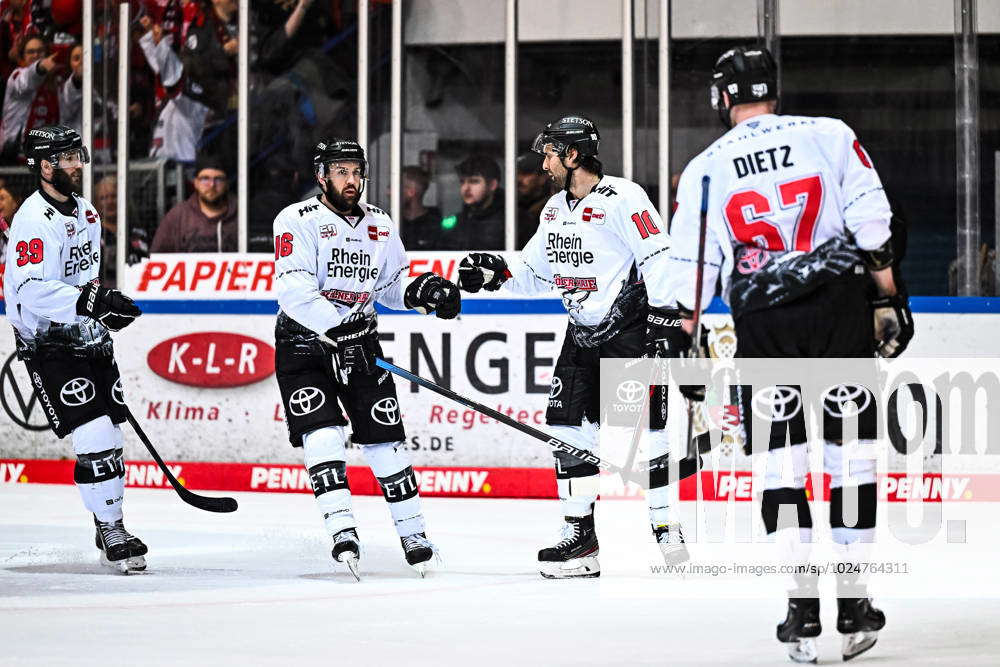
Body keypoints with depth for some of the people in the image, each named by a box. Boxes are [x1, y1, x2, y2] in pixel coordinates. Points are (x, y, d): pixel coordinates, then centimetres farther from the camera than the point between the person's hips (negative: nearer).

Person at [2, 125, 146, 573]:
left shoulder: (85, 212, 12)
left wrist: (108, 312, 13)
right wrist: (90, 301, -34)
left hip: (88, 341, 9)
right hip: (48, 347, -9)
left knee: (111, 436, 11)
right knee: (94, 438, -16)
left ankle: (110, 534, 24)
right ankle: (110, 529, -5)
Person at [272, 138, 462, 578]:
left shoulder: (379, 226, 6)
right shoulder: (298, 221, -13)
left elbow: (391, 286, 15)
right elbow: (295, 291, -23)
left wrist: (419, 293, -7)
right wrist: (337, 328, -33)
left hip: (359, 341, 4)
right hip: (303, 343, -4)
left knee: (384, 437, 1)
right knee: (322, 433, -19)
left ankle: (413, 534, 10)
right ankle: (343, 533, -23)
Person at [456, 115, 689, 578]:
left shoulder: (622, 199, -15)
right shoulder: (556, 209, 12)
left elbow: (659, 258, -19)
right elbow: (535, 273, 20)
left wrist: (666, 319, -23)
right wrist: (495, 274, 3)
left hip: (631, 330, -8)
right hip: (583, 333, 9)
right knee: (567, 427, 2)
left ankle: (667, 529, -6)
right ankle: (580, 536, 8)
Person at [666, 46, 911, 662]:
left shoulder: (703, 171, 6)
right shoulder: (830, 136, 3)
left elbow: (689, 272, 6)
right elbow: (872, 223, -3)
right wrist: (889, 301, 3)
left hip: (763, 321, 0)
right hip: (840, 308, 0)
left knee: (780, 461, 6)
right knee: (851, 452, 7)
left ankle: (804, 607, -1)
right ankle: (853, 604, 7)